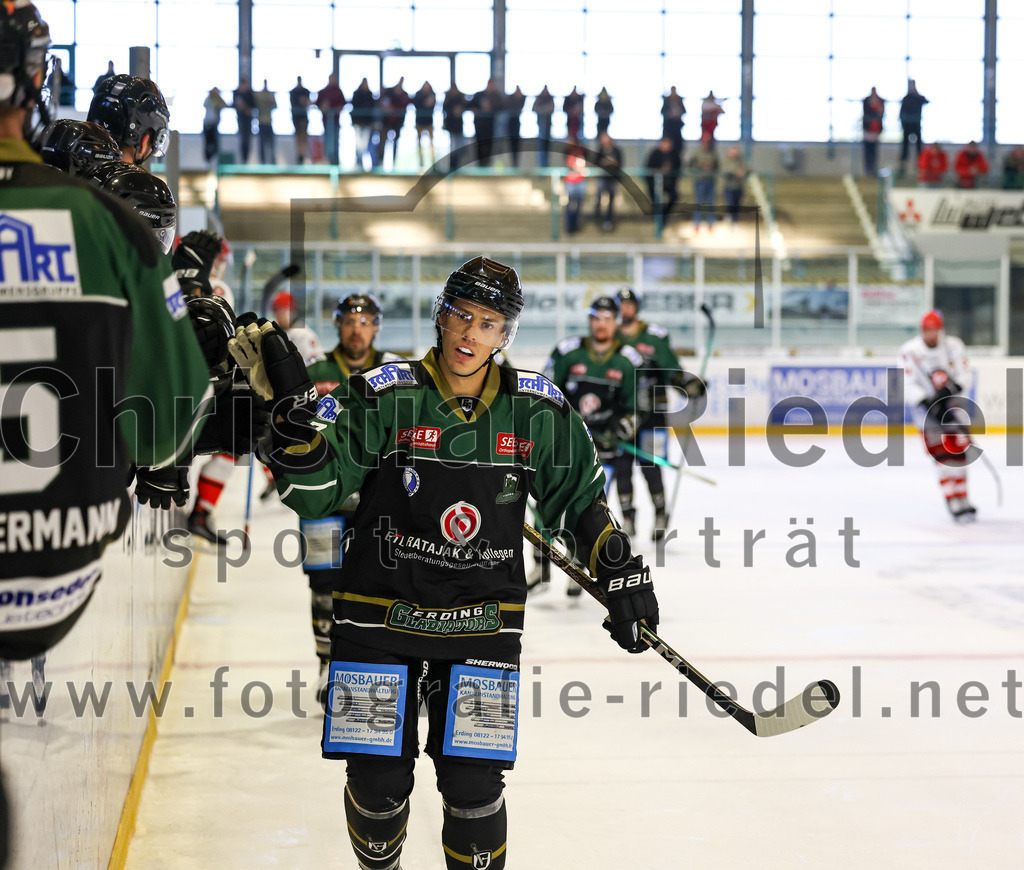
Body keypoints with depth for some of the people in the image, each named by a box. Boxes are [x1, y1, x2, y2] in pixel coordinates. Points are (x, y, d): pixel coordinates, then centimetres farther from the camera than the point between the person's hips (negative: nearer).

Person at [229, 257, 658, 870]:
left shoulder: (538, 411, -1)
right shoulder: (386, 397, -8)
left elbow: (579, 497, 12)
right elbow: (314, 493, -11)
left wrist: (621, 570, 6)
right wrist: (294, 403, -24)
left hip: (482, 624, 1)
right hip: (380, 615, -1)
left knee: (474, 786, -1)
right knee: (377, 782, 5)